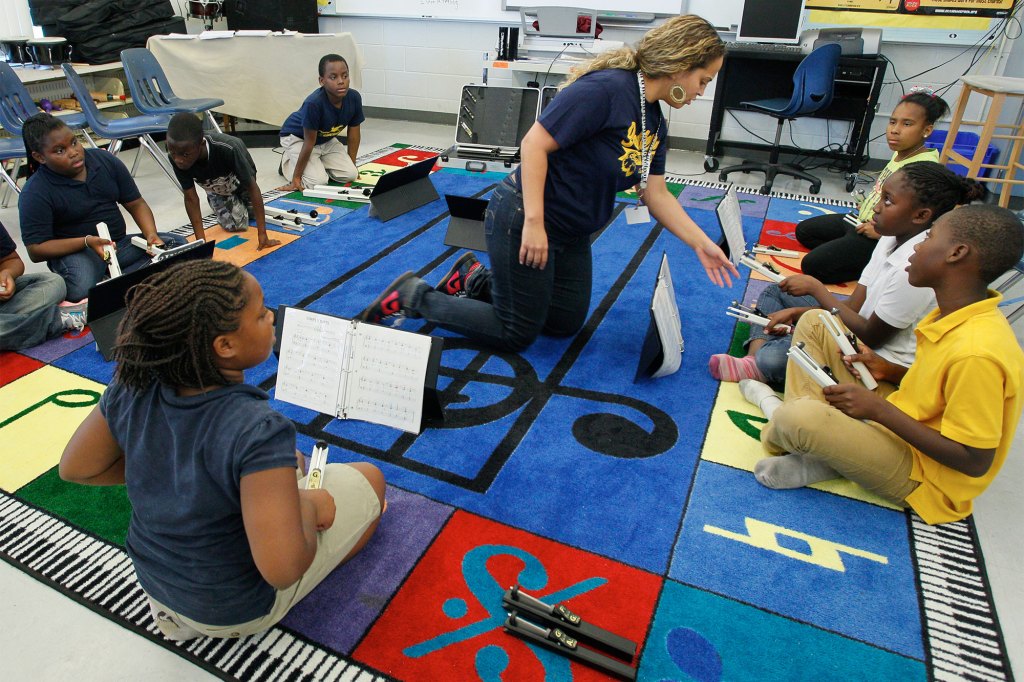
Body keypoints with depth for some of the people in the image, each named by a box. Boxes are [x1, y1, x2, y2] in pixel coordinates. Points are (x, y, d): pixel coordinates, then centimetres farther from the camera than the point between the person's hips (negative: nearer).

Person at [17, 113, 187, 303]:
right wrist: (87, 242, -25)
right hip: (73, 251, -5)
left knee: (177, 243, -17)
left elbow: (136, 204, 6)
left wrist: (151, 235, -14)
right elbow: (36, 251, -12)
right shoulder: (34, 193, -12)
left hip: (119, 243, 5)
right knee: (82, 290, -38)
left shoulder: (105, 160, 0)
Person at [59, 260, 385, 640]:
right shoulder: (258, 431, -37)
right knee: (368, 479, 8)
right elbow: (281, 570, -37)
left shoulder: (131, 390, -18)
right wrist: (309, 506, -19)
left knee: (289, 463, 24)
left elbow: (75, 468, -1)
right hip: (235, 611, -6)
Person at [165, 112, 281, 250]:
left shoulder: (228, 149, -47)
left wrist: (262, 234, -42)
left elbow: (252, 187, -39)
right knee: (235, 224, -9)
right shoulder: (176, 157, -37)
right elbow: (191, 198, -29)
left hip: (240, 180, -1)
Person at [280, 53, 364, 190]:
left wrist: (352, 165, 1)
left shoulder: (354, 98, -21)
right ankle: (287, 161, 9)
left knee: (350, 175, -8)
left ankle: (318, 163, 18)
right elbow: (309, 142, -29)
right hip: (297, 137, -5)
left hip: (326, 139, 6)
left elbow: (353, 132, -6)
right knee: (318, 182, -20)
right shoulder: (313, 103, -36)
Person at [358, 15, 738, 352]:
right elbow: (534, 144, -25)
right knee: (517, 334, 0)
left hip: (571, 234, 9)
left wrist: (701, 245, 2)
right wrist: (534, 222, -28)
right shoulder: (605, 88, -22)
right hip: (524, 219, -9)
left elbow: (657, 196, 7)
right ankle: (413, 297, 11)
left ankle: (477, 279, 27)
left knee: (566, 324, 18)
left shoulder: (655, 121, 6)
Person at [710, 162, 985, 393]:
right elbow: (855, 306, 2)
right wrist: (795, 312, -12)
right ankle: (754, 362, -10)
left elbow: (870, 336, -21)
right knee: (773, 292, 10)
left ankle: (758, 366, 2)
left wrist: (815, 287, -17)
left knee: (774, 357, -33)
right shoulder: (891, 239, 1)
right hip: (866, 332, 10)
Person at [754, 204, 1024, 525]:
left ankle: (772, 436, -1)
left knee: (800, 417, -38)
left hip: (924, 478, -9)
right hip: (889, 424, 9)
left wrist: (879, 409, -24)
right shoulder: (957, 314, 0)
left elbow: (975, 461, -24)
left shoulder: (977, 352, -29)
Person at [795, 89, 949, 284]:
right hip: (861, 220, 10)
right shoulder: (901, 153, 2)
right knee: (803, 230, 15)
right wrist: (868, 204, 4)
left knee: (812, 265, -20)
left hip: (879, 238, -9)